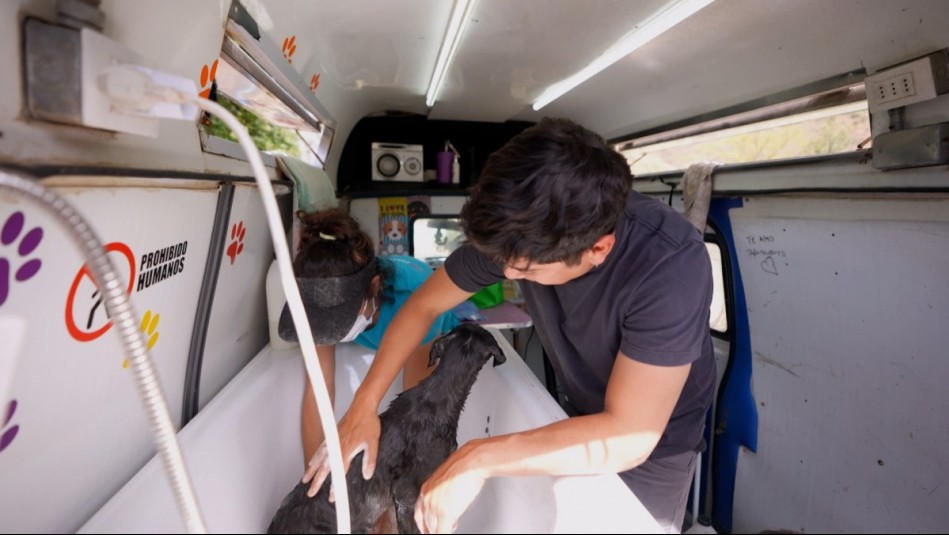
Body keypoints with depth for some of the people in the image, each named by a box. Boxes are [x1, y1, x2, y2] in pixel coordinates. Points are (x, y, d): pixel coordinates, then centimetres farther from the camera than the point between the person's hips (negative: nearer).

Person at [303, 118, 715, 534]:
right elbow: (424, 305, -14)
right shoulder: (520, 230, -25)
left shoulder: (671, 265, -38)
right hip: (582, 418, 4)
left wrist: (478, 460, -38)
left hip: (655, 441, -3)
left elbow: (630, 437, -38)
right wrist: (364, 405, -17)